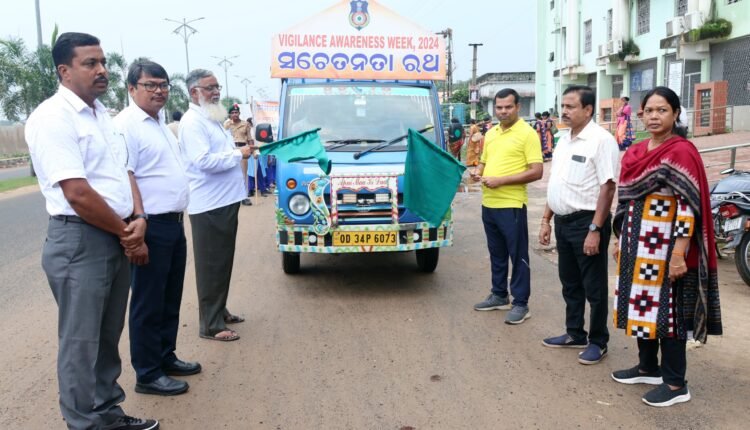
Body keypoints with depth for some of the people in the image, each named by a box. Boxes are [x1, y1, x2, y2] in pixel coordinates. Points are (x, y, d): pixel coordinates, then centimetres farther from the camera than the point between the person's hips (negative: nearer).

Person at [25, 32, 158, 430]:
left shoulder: (101, 114, 14)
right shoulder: (53, 117, -14)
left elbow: (123, 173, 15)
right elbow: (78, 193, -21)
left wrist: (138, 219, -3)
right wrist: (126, 232, -10)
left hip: (116, 239, 8)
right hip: (79, 242, -8)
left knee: (108, 336, 17)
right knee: (81, 342, 3)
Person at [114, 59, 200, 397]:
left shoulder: (159, 121, 15)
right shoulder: (126, 125, -14)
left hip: (174, 223, 9)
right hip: (150, 227, -9)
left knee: (170, 299, 18)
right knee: (148, 304, 2)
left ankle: (166, 357, 32)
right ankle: (147, 375, 13)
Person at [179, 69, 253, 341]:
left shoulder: (211, 119, 17)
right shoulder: (192, 122, -14)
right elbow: (204, 161, -25)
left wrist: (240, 151, 7)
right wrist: (239, 154, -15)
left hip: (225, 201, 10)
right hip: (209, 205, -10)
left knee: (223, 262, 18)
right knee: (212, 265, -3)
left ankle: (220, 311, 31)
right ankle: (211, 325, 5)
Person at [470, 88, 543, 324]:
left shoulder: (527, 133, -8)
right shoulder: (491, 133, 14)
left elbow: (536, 172, -14)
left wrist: (501, 180, -19)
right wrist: (477, 172, 2)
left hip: (512, 205, -7)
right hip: (488, 203, 7)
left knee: (518, 255, 2)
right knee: (497, 253, 17)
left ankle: (520, 304, 10)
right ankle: (499, 296, 30)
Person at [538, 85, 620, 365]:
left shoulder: (601, 140, -14)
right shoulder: (564, 140, 11)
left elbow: (607, 187, -19)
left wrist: (595, 229, -22)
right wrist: (546, 220, 14)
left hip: (586, 221, -8)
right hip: (563, 221, 8)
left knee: (594, 287, 4)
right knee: (570, 283, 18)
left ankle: (598, 341, 19)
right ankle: (575, 334, 33)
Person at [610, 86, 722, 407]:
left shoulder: (682, 151, -12)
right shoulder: (635, 152, 10)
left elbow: (689, 207, -17)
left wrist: (679, 254, -21)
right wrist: (621, 240, 16)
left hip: (666, 245, -7)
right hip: (637, 243, 7)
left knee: (667, 307, 0)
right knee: (642, 303, 14)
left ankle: (676, 384, 13)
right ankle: (648, 367, 30)